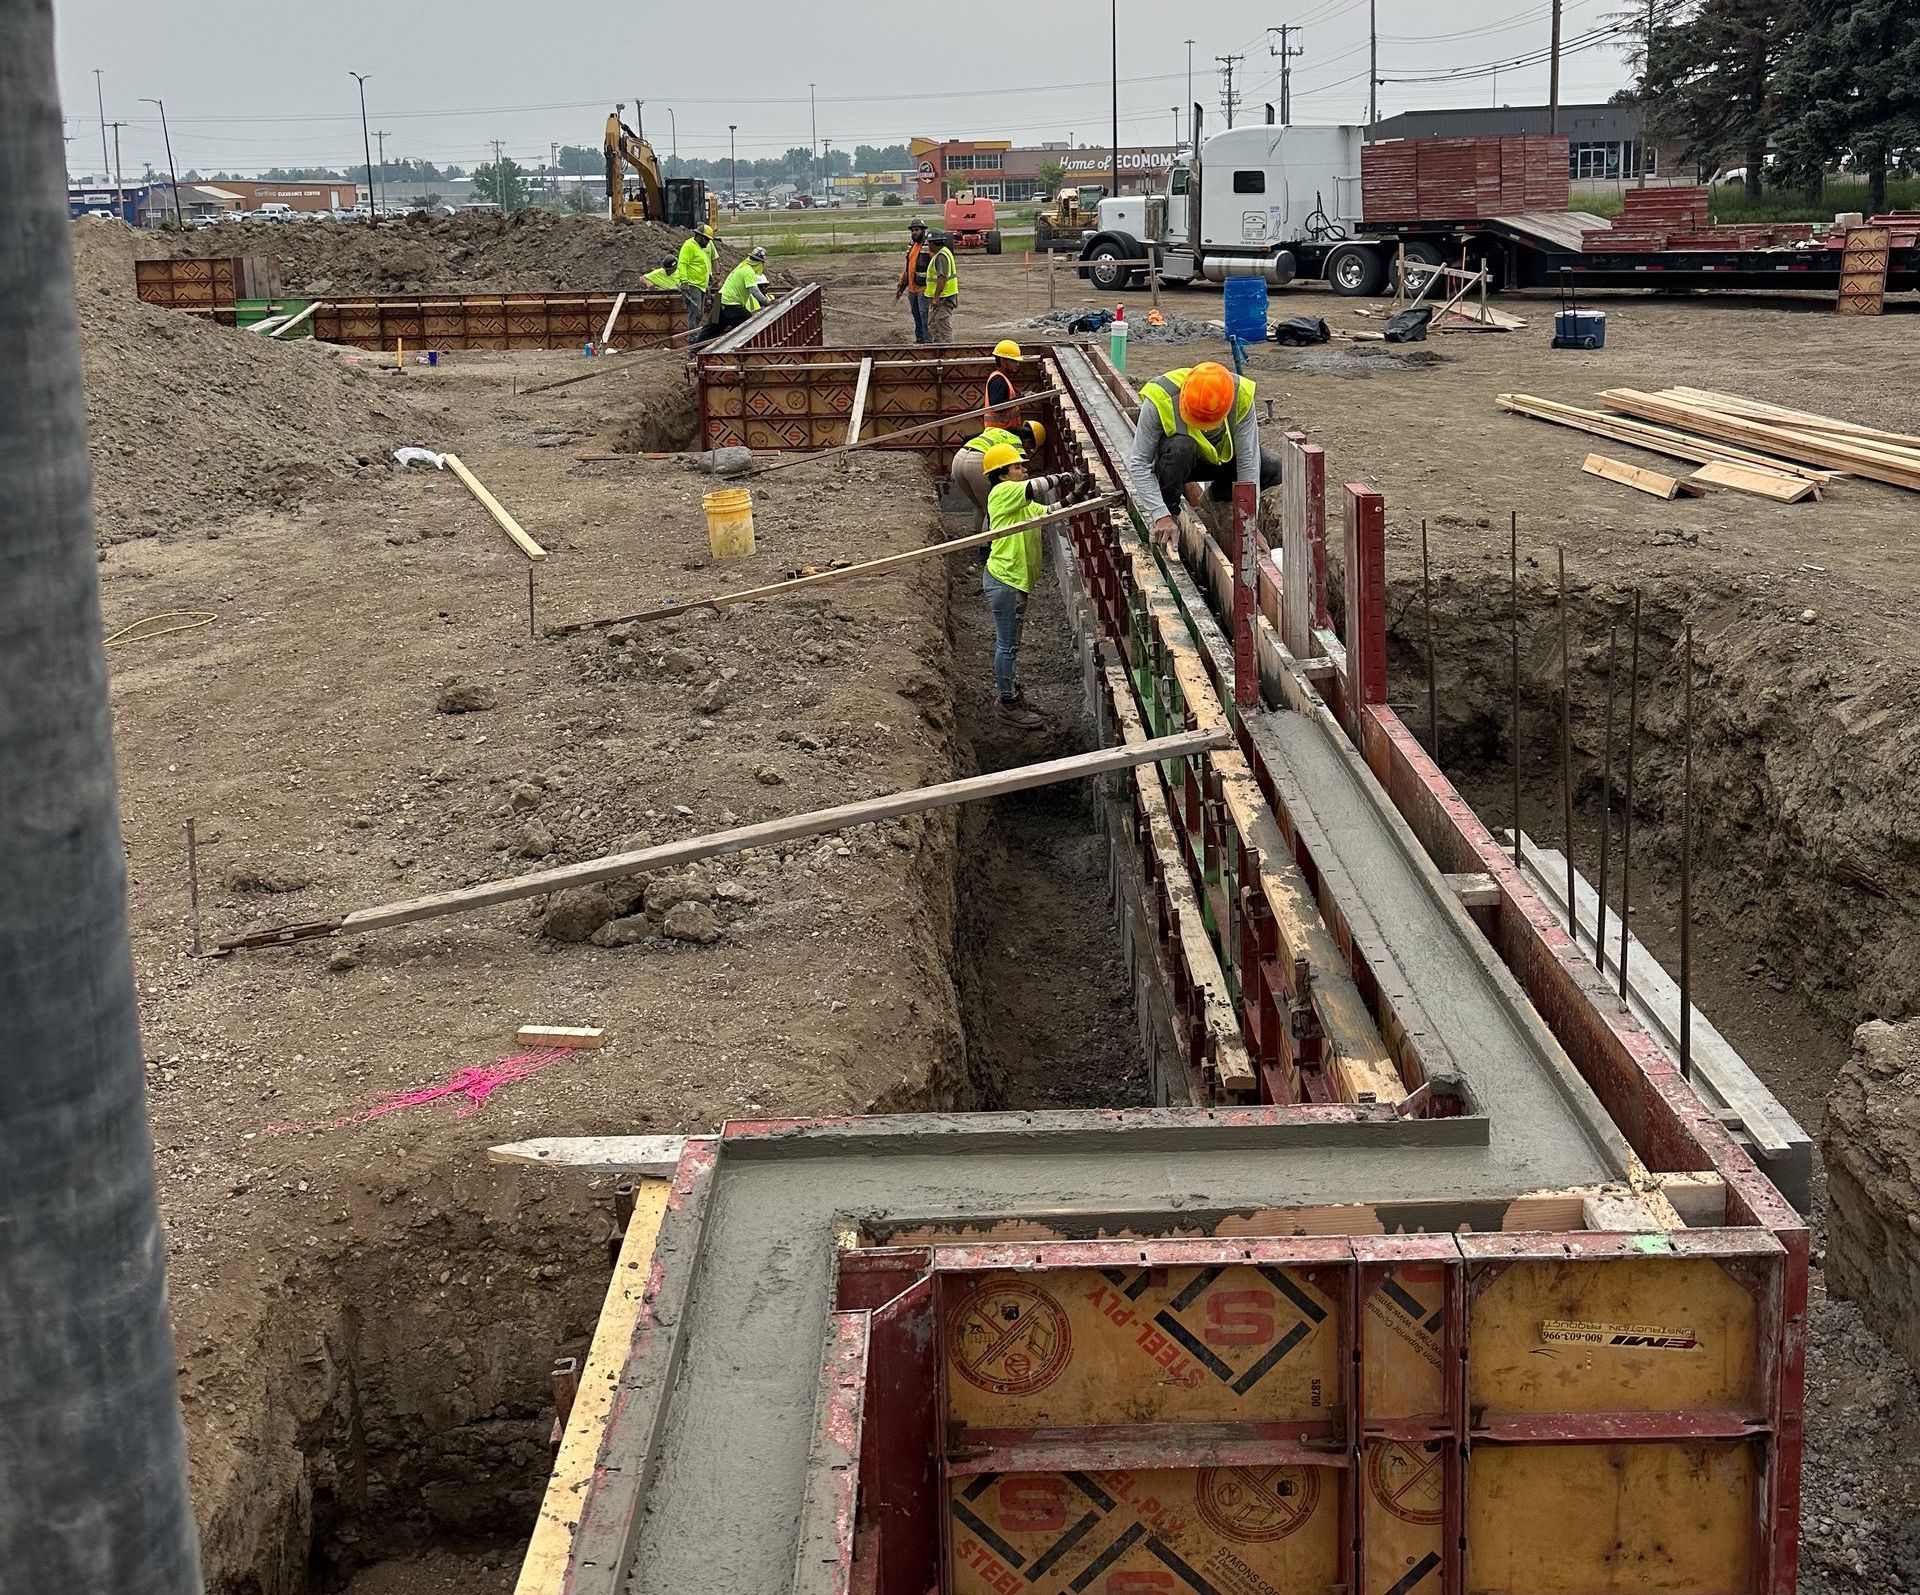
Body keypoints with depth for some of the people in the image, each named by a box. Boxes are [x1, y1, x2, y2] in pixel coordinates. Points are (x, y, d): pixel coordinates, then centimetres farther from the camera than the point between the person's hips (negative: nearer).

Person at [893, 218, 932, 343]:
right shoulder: (911, 245, 15)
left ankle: (928, 340, -4)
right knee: (916, 314, 14)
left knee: (924, 314, -8)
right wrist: (901, 283, 23)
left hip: (923, 288, -8)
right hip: (911, 288, 8)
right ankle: (919, 338, 23)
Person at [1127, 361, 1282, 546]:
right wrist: (1161, 515, -35)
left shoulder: (1241, 397, -28)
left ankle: (1217, 496, 7)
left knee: (1273, 469, -19)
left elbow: (1247, 461, -24)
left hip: (1221, 457, 3)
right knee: (1180, 447, -38)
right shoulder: (1160, 400, -34)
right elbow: (1138, 463, -28)